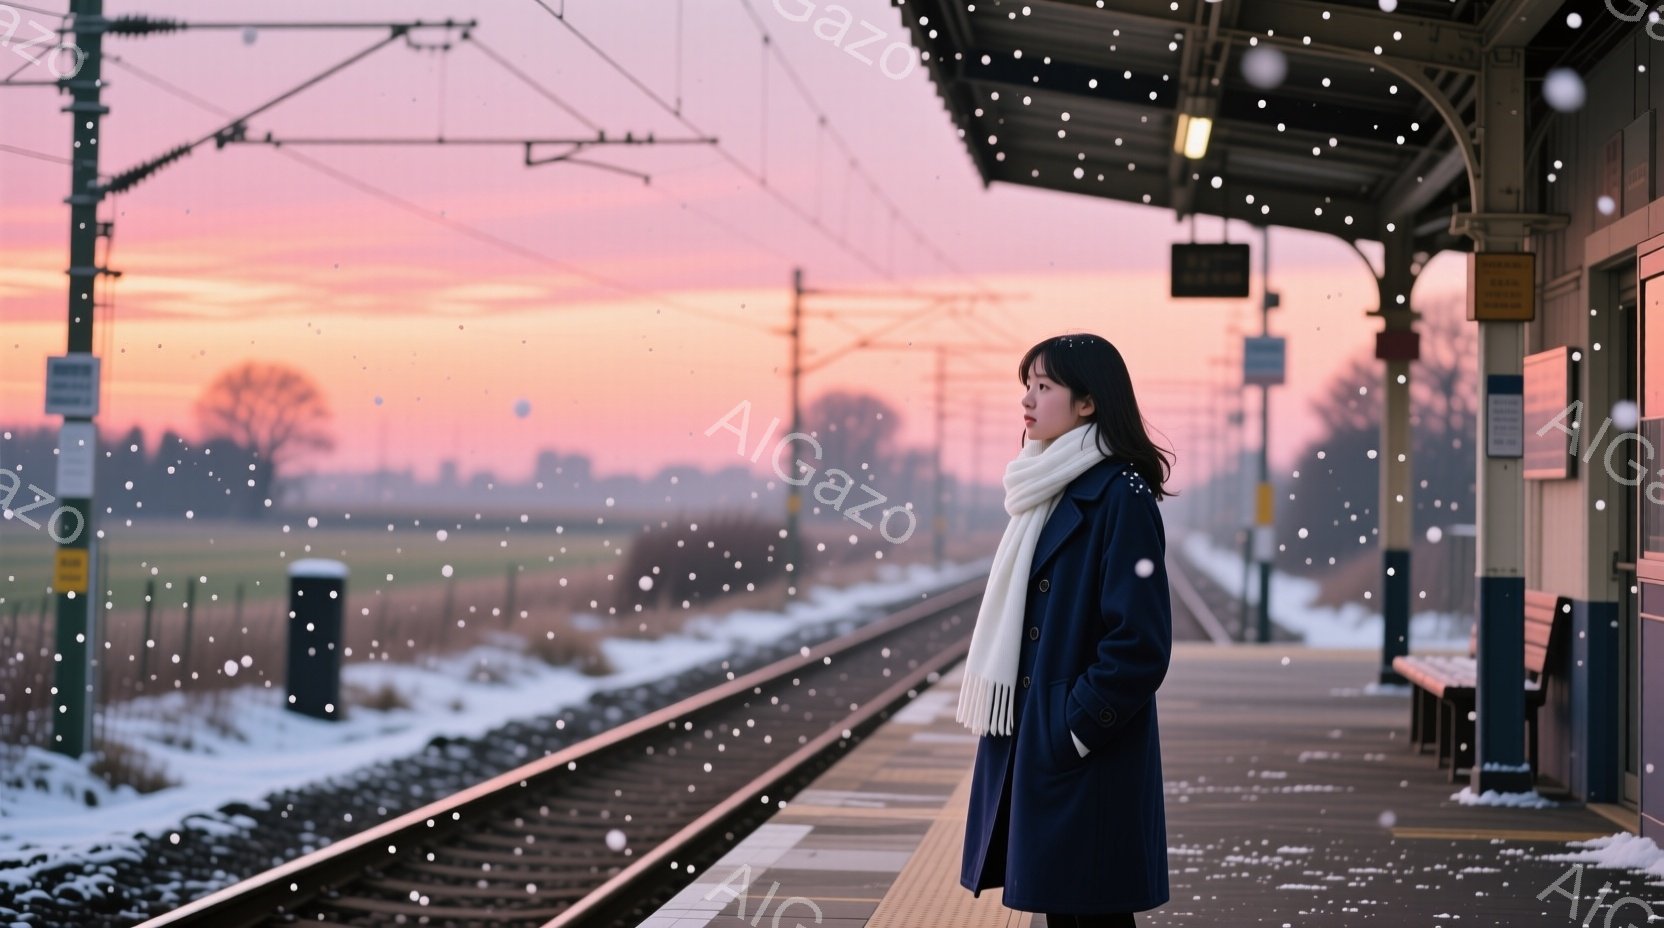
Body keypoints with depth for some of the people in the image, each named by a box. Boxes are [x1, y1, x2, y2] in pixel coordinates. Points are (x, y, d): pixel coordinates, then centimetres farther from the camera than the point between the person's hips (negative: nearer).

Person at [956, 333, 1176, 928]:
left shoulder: (1119, 497, -14)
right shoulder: (1050, 490, 13)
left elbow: (1139, 640, -19)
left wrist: (1075, 728, -17)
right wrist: (1009, 724, 13)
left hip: (1086, 757, -8)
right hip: (1030, 741, 8)